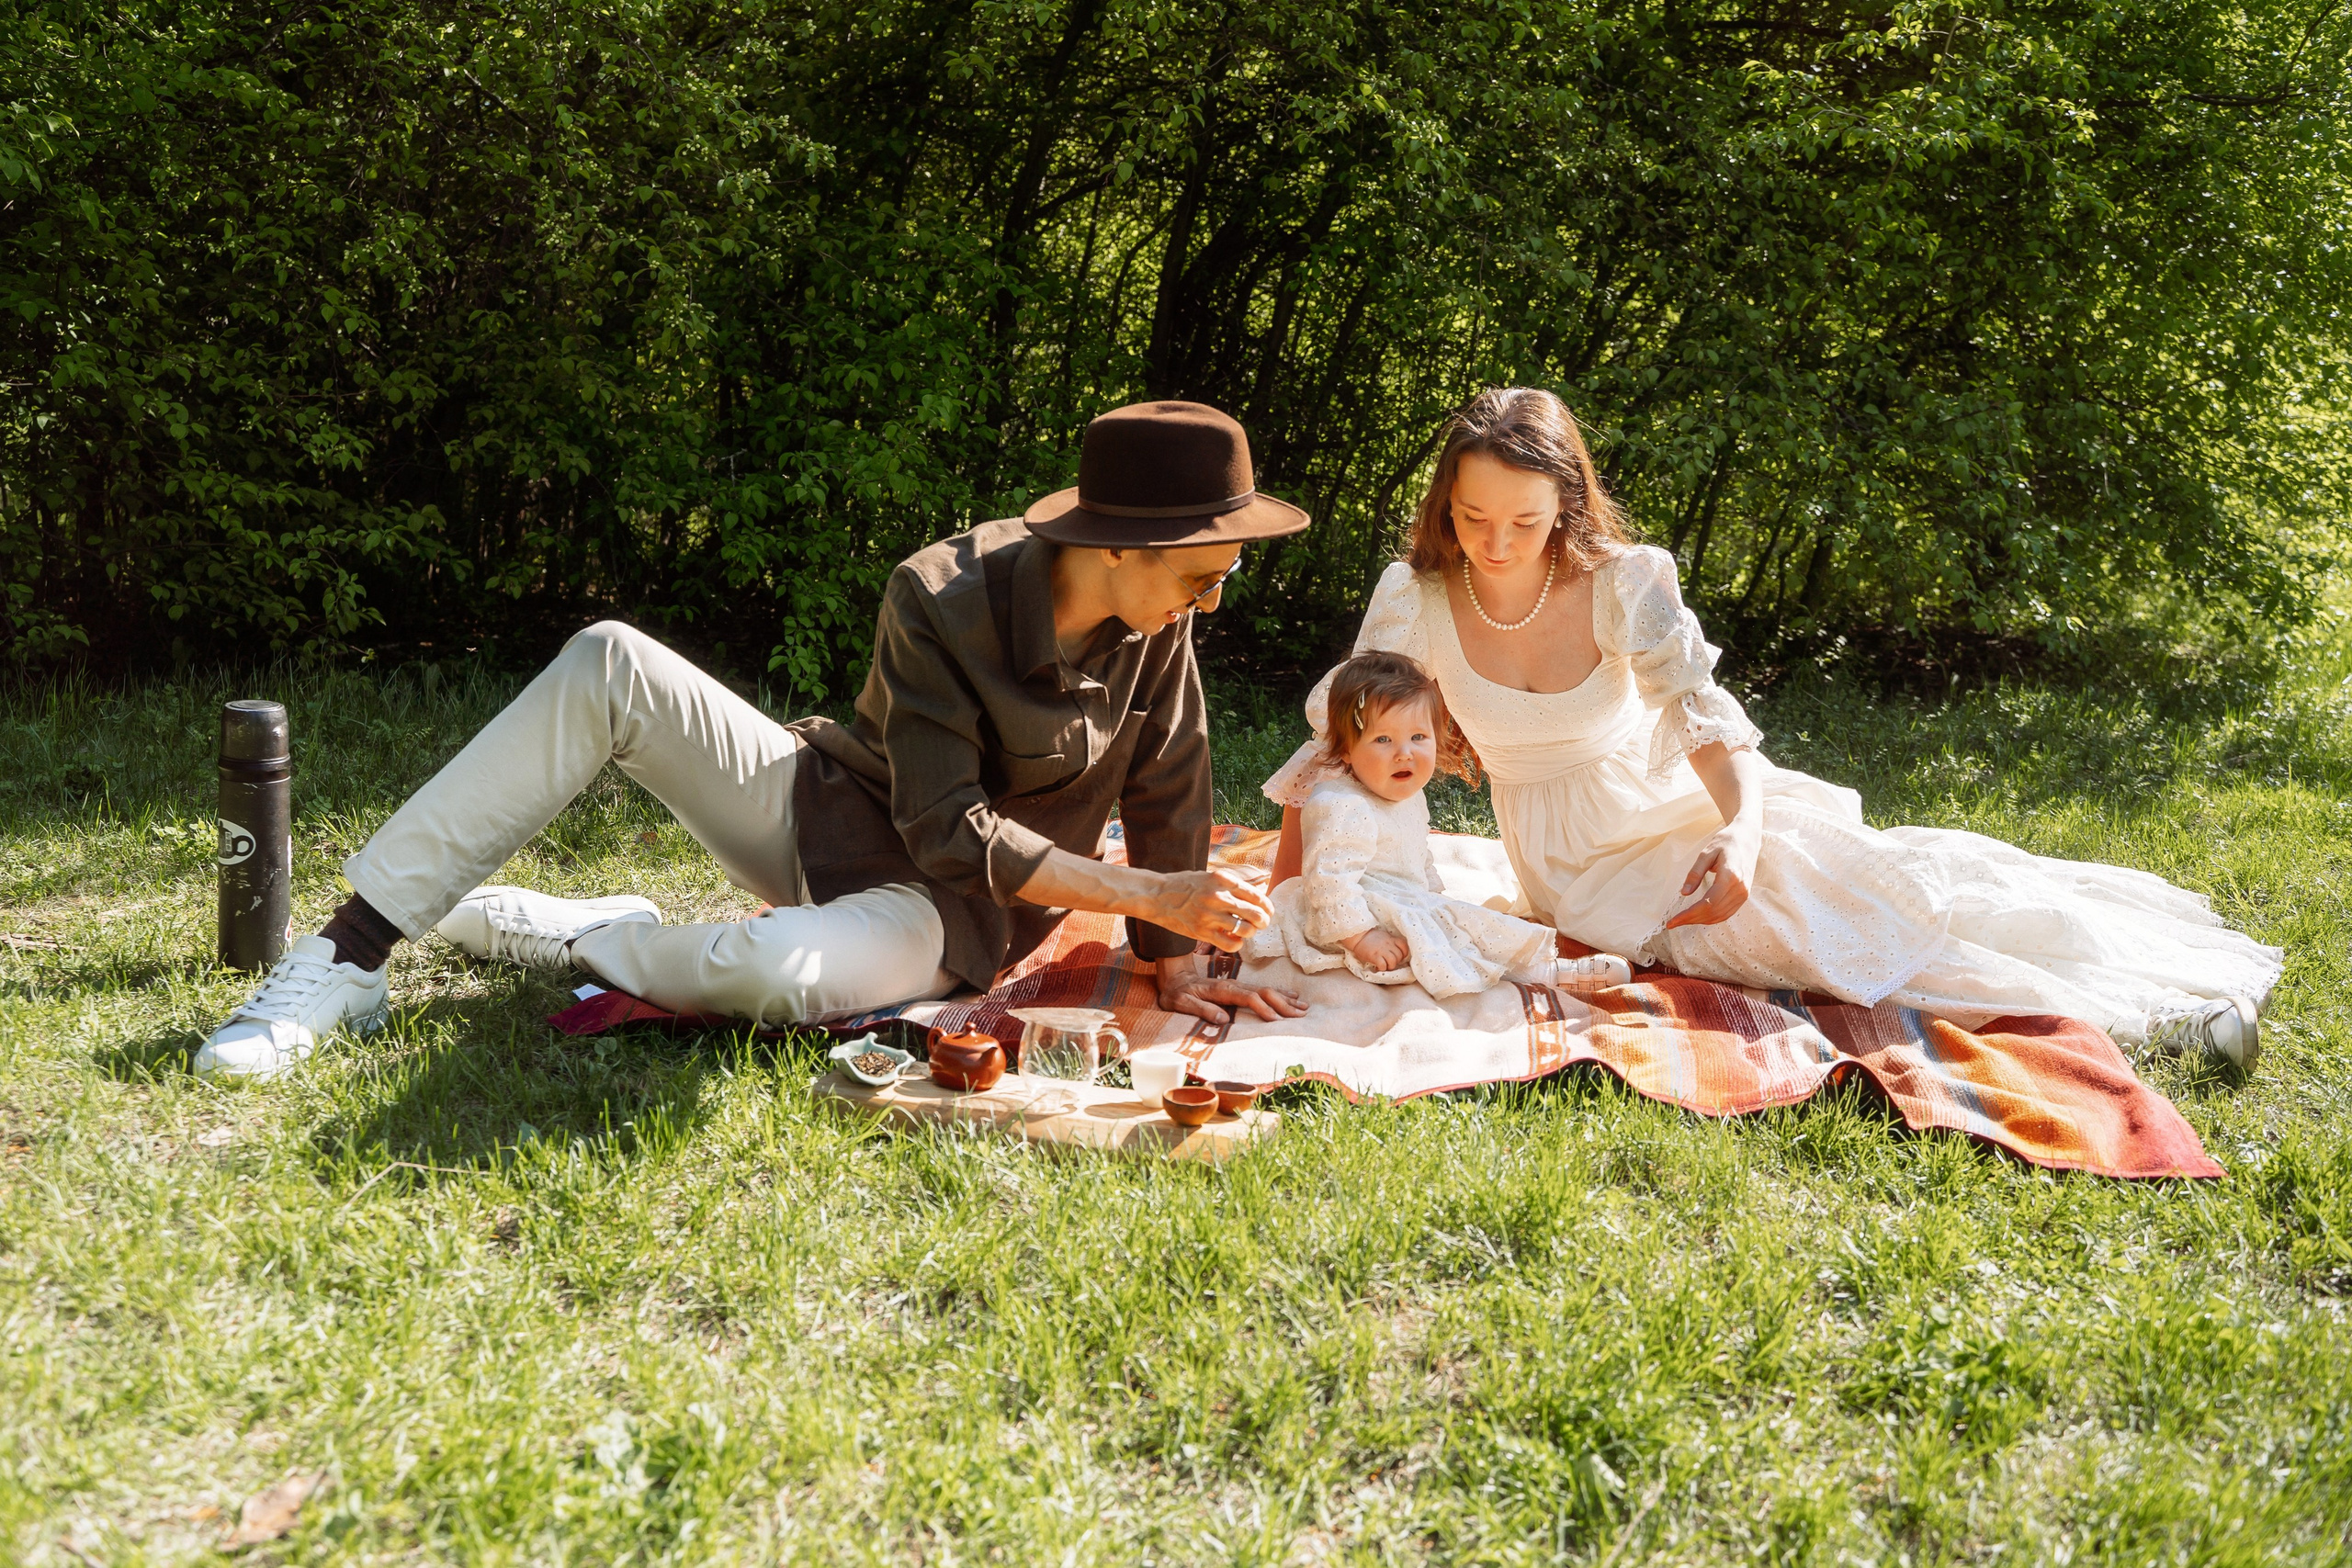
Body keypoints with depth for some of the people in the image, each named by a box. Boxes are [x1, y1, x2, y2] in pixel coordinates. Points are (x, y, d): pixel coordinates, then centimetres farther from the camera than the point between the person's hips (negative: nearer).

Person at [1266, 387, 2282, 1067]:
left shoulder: (1623, 585, -15)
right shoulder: (1416, 601, -13)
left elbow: (1712, 725, -22)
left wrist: (1741, 836, -42)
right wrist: (1279, 905, -13)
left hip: (1677, 807, 2)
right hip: (1579, 873, -1)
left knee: (1877, 877, -16)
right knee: (1798, 931, -23)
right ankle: (2113, 1018, -23)